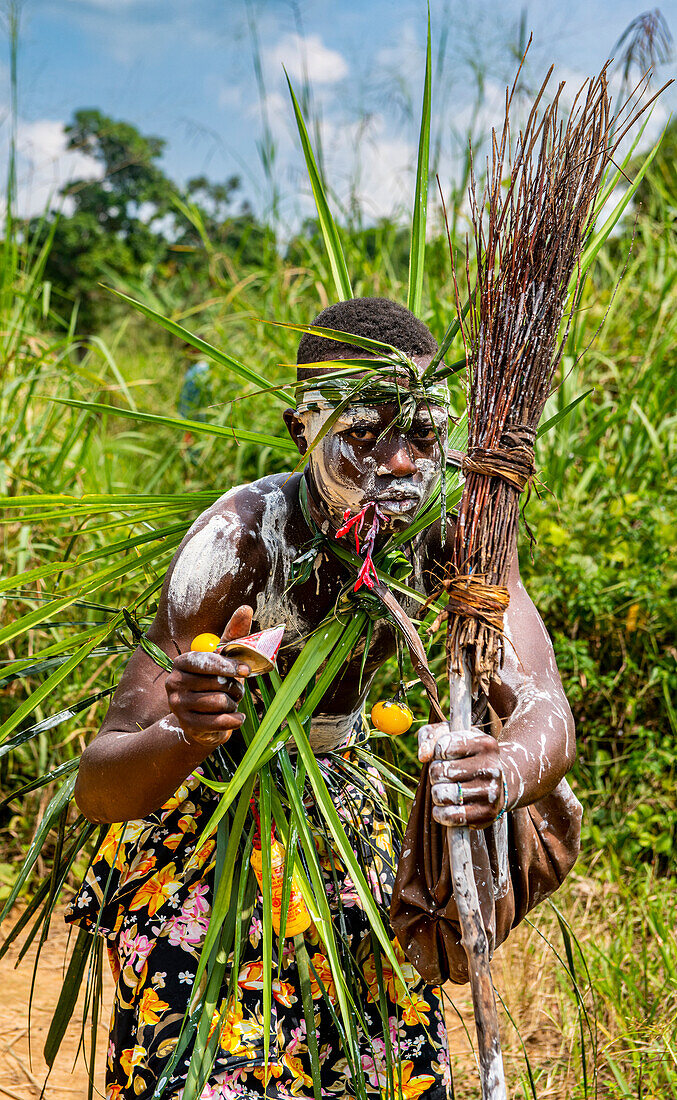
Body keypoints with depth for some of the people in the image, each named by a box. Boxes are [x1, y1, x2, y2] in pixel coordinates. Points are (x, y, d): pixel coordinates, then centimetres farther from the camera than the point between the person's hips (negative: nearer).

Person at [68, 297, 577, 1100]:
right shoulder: (238, 537, -32)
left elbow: (545, 712, -27)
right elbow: (95, 791, -35)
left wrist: (505, 772, -51)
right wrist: (186, 737, -58)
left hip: (346, 813, 4)